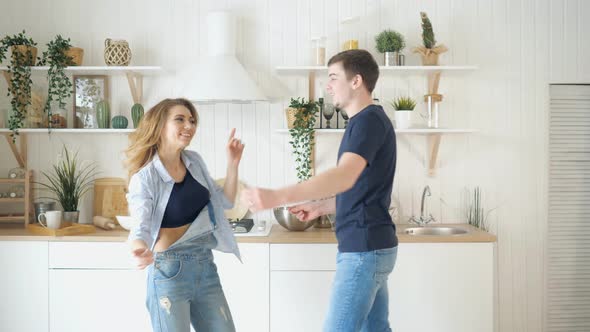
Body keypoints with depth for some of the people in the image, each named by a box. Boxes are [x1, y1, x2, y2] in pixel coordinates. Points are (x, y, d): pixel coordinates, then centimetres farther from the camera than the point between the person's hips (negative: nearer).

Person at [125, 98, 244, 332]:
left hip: (205, 264, 6)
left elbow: (225, 201, 14)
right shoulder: (145, 177, -13)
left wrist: (233, 165, 2)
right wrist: (142, 251, -43)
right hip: (169, 270, -6)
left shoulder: (195, 162, 5)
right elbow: (141, 227, -20)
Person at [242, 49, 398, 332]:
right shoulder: (366, 121, 16)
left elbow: (345, 177, -32)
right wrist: (320, 207, 17)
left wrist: (277, 197, -42)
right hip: (371, 245, 10)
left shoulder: (369, 119, -15)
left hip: (364, 247, -10)